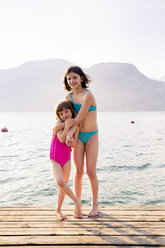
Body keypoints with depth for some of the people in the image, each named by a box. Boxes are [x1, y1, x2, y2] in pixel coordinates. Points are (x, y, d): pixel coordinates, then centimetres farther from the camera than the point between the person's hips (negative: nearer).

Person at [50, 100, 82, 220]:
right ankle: (76, 200, -8)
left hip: (67, 159, 3)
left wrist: (71, 140, -24)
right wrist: (67, 125, -24)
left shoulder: (76, 126, 0)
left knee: (63, 186, 7)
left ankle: (58, 210, 24)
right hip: (55, 159, -3)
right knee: (60, 182, -25)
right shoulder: (59, 123, -8)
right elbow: (61, 139, -20)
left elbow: (74, 145, -2)